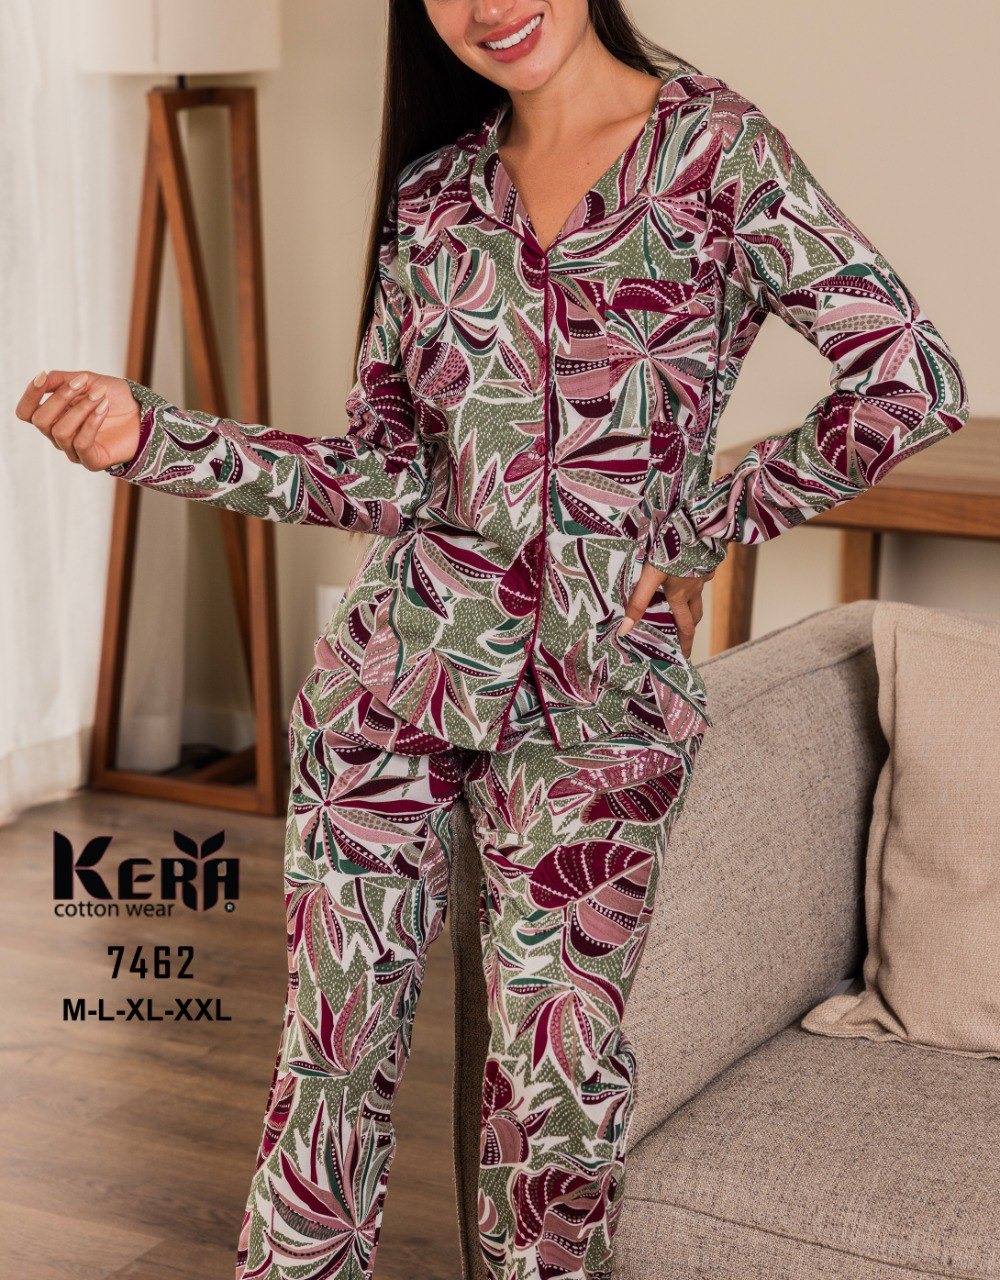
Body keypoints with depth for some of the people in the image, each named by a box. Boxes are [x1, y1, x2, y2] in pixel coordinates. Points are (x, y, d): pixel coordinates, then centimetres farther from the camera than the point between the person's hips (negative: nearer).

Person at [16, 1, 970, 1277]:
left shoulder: (717, 150, -4)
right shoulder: (433, 191, 8)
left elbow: (910, 378, -11)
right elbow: (387, 472, 4)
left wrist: (702, 528, -6)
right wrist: (153, 438, -5)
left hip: (598, 692, -3)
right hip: (393, 668, 3)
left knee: (559, 1074, 6)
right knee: (336, 1036, 7)